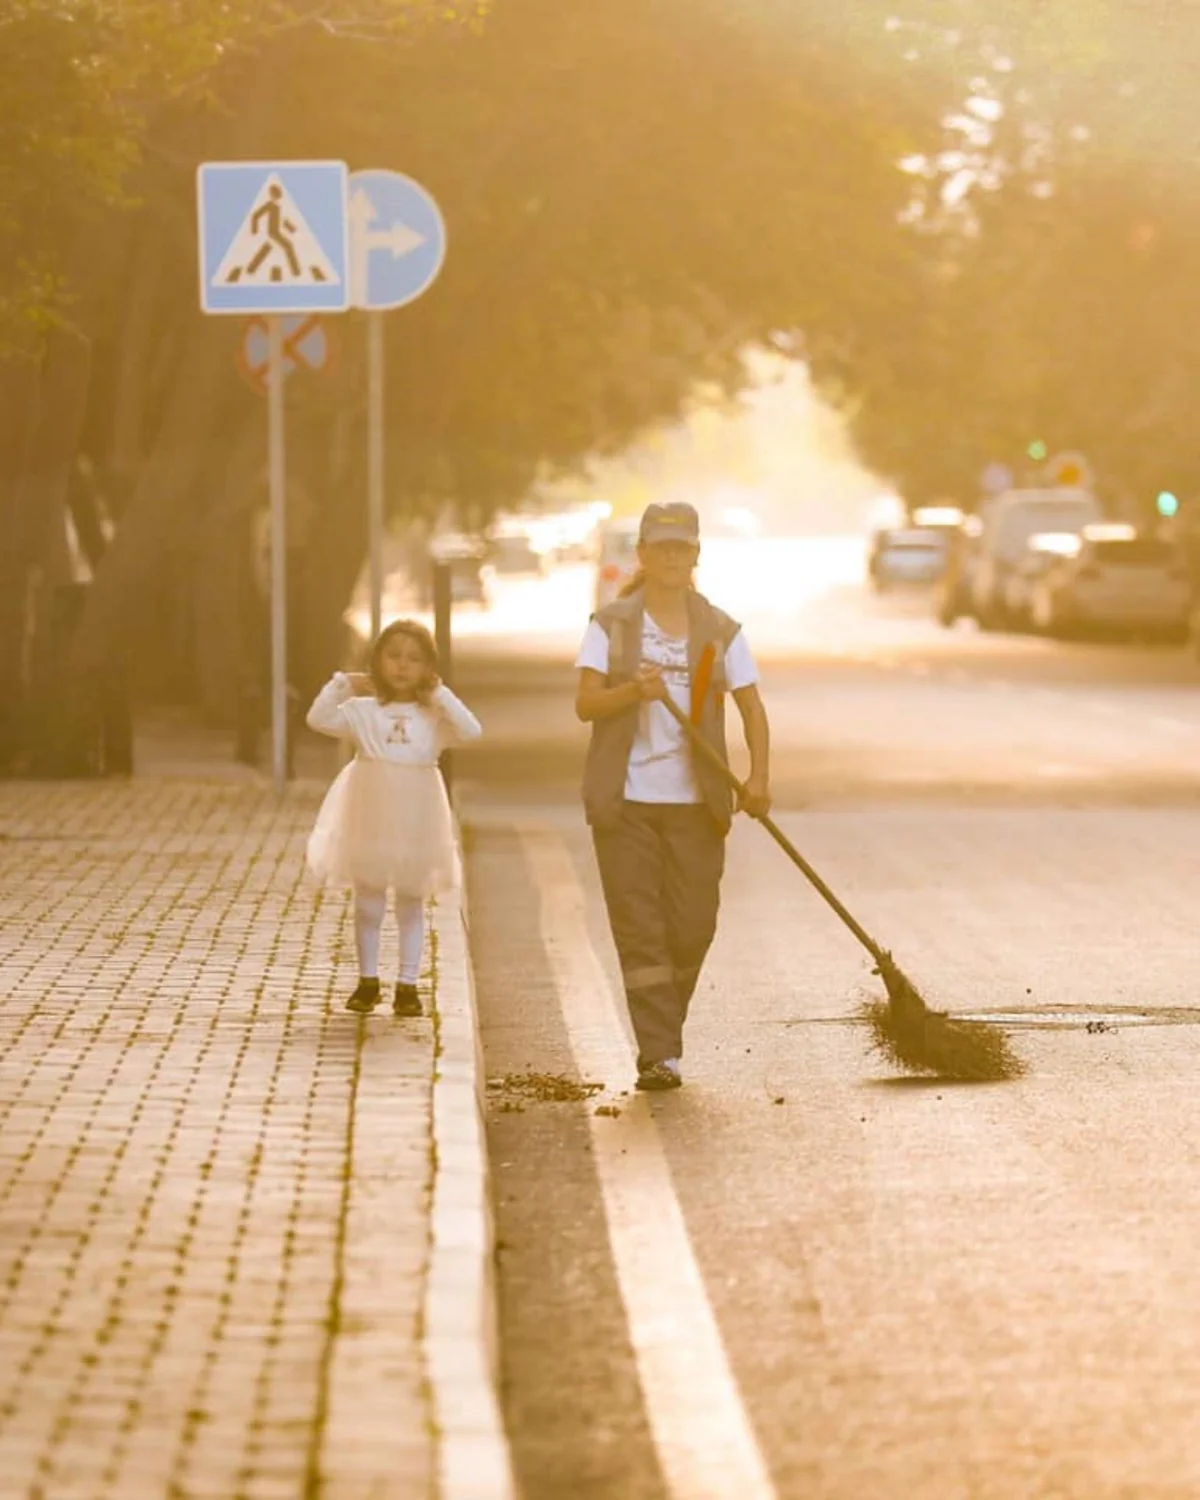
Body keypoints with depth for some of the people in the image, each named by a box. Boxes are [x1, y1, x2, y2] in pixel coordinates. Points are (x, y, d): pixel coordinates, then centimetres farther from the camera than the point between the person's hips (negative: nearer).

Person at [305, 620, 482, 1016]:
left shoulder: (433, 717, -2)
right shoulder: (363, 711, -2)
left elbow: (472, 731, -18)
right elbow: (318, 719, -13)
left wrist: (441, 695, -15)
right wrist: (341, 684, -18)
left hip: (415, 826, 0)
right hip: (370, 826, 0)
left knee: (411, 906, 9)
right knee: (368, 906, 9)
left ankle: (407, 986, 16)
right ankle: (367, 981, 21)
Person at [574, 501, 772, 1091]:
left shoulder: (719, 631, 5)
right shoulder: (611, 624, 2)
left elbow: (752, 707, 2)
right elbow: (585, 704, -6)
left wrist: (759, 777, -13)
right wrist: (633, 692, -26)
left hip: (695, 800, 2)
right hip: (626, 799, -2)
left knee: (692, 927, 2)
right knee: (640, 930, -6)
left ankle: (664, 1034, 22)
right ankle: (660, 1055, -7)